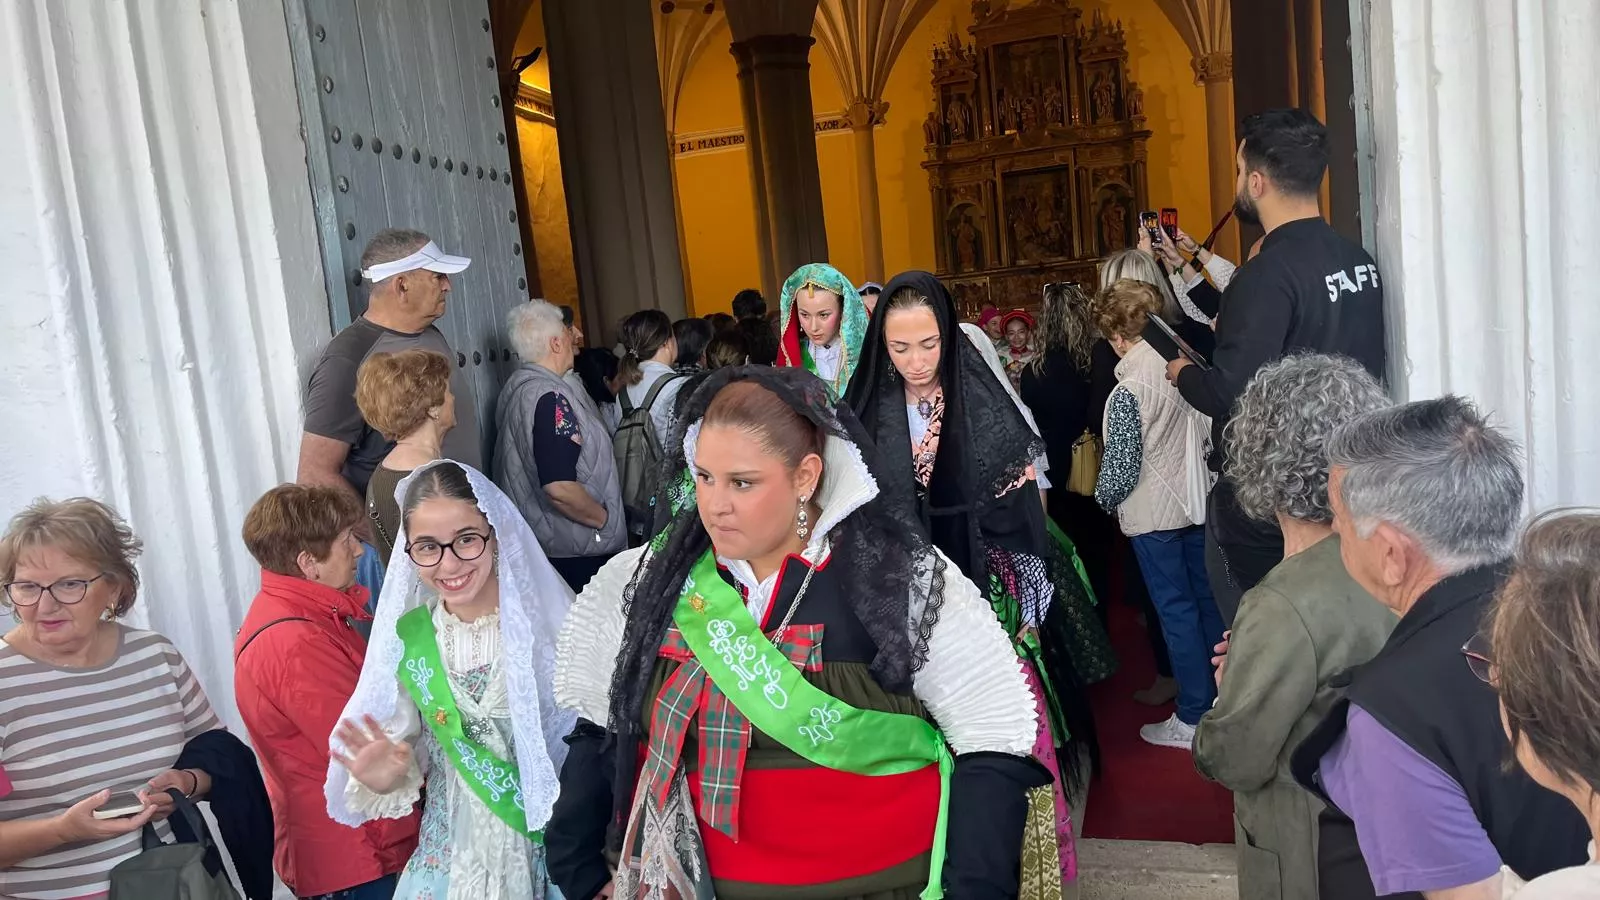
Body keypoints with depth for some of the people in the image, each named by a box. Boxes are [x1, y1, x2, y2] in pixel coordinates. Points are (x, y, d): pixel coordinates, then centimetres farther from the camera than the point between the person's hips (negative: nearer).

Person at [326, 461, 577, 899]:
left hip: (553, 845, -2)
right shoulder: (406, 637, -5)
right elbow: (406, 757, 4)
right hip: (453, 852, 2)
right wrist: (386, 779, -16)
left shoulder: (548, 622, -13)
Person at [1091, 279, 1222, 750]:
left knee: (1176, 611, 2)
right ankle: (1225, 698, 31)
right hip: (1199, 501, 6)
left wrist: (1106, 499, 3)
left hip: (1153, 513, -6)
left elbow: (1120, 468, -16)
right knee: (1208, 599, 17)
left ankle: (1193, 718, 12)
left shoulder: (1128, 391, -20)